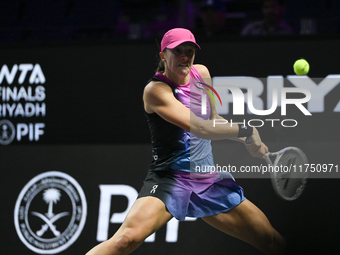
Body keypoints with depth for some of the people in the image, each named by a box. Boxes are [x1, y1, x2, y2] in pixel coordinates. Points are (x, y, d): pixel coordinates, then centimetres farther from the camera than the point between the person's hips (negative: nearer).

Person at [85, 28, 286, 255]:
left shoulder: (201, 73, 9)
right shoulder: (156, 90, -12)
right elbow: (199, 128, -23)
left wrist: (249, 141, 14)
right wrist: (245, 129, -21)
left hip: (211, 180, 7)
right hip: (171, 179, -7)